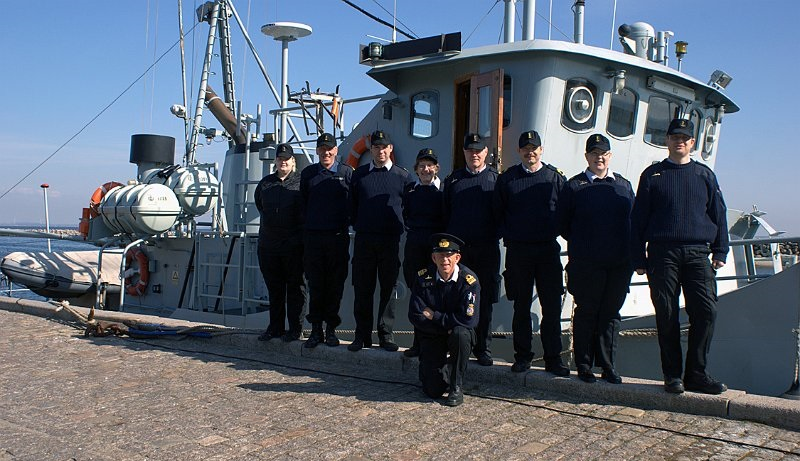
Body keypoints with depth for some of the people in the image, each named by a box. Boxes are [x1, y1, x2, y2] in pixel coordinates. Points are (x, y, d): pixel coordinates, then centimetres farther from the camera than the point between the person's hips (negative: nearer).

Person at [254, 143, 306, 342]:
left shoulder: (301, 182, -3)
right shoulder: (265, 183, 12)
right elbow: (259, 204, 29)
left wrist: (301, 234, 0)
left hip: (293, 245, -5)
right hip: (268, 244, 5)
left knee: (295, 287, 0)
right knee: (274, 288, 10)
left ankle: (295, 329, 6)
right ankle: (275, 327, 19)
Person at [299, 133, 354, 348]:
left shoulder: (347, 172, 3)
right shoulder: (308, 173, 9)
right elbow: (303, 202, 15)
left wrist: (345, 223, 3)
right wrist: (309, 222, 11)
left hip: (338, 236, -1)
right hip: (313, 236, 2)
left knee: (335, 284, 3)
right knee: (315, 284, 3)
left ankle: (331, 329, 13)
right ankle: (316, 329, 10)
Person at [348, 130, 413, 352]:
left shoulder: (402, 176, 5)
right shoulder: (359, 174, 8)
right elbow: (353, 204, 14)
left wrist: (400, 228, 4)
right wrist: (357, 225, 8)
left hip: (391, 240, -1)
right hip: (364, 239, 1)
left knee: (388, 288, 4)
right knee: (362, 288, 2)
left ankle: (386, 335, 12)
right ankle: (362, 335, 10)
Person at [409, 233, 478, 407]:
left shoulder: (469, 280, -17)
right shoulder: (423, 277, -10)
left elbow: (467, 320, -24)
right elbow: (415, 316, -14)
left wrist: (434, 316, -18)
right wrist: (445, 326, -21)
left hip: (460, 333, -1)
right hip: (432, 336, 1)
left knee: (460, 333, -38)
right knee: (433, 391, -12)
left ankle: (456, 387, -16)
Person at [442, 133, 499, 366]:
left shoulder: (496, 178, 7)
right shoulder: (453, 179, 12)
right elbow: (445, 213, 11)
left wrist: (496, 235, -3)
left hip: (486, 249, -1)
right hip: (457, 247, 1)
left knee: (484, 301, 4)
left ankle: (483, 349, 13)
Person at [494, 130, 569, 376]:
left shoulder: (555, 176, 4)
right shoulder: (507, 178, 6)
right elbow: (498, 212, 10)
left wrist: (554, 231, -1)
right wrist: (508, 234, 2)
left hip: (548, 249, 0)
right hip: (517, 251, 1)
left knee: (552, 307, 0)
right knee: (521, 307, 8)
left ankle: (553, 358, 10)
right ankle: (522, 356, 18)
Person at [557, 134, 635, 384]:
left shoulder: (623, 185, 13)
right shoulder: (574, 186, 3)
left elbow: (633, 220, 15)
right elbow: (561, 223, 5)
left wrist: (630, 252, 5)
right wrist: (579, 244, 2)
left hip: (619, 263, 3)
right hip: (586, 264, -3)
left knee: (611, 313, 8)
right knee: (586, 313, 3)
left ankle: (607, 365, 18)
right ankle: (583, 365, 13)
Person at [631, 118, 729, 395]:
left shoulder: (705, 175, 15)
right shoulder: (653, 175, 9)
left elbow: (718, 214, 16)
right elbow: (638, 218, 7)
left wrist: (720, 251, 7)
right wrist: (639, 258, 1)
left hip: (697, 253, 2)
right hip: (662, 253, -1)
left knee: (706, 311, -7)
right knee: (667, 316, 0)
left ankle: (696, 374, 3)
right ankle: (672, 375, 10)